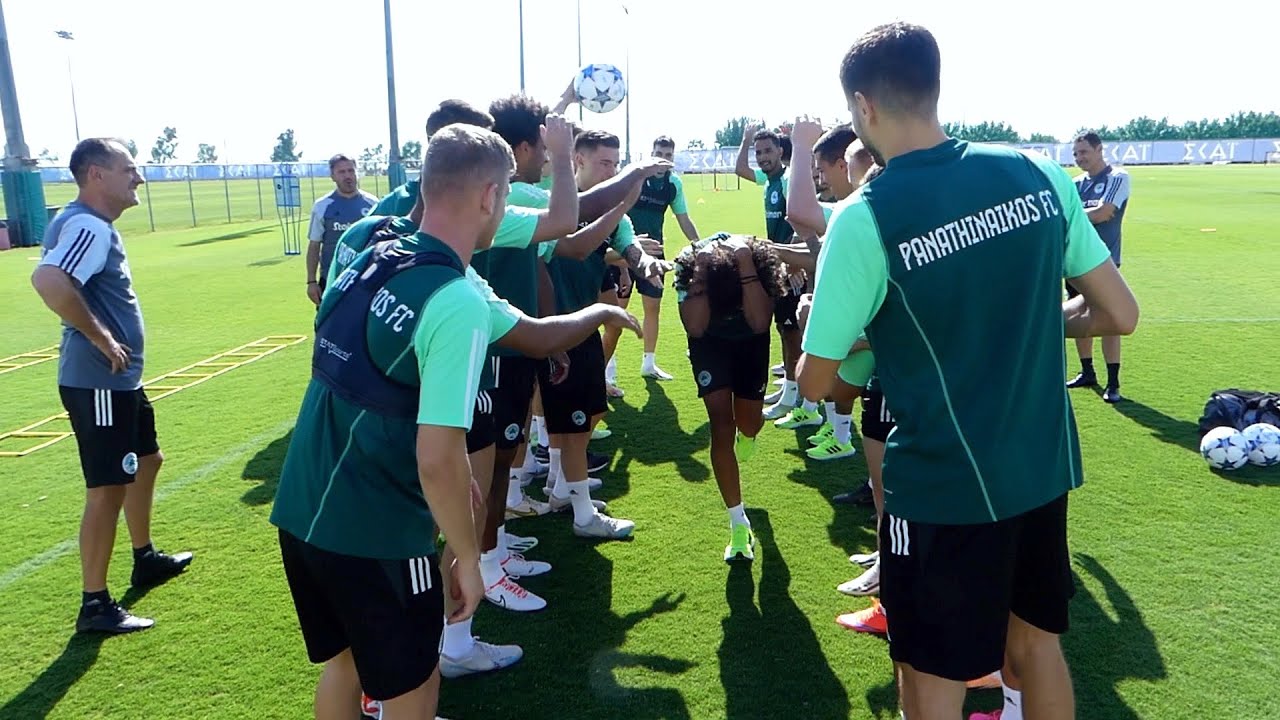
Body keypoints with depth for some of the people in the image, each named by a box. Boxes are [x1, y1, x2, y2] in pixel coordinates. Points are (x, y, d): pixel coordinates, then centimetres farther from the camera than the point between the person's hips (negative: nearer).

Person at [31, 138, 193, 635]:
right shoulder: (87, 226, -19)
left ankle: (145, 560, 40)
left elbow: (89, 291, 23)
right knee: (108, 486, -3)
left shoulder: (93, 224, 12)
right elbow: (48, 280, -37)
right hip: (98, 383, -11)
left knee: (147, 460, 23)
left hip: (119, 379, 11)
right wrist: (101, 338, -27)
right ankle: (95, 606, 8)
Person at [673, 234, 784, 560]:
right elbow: (695, 328, -40)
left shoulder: (761, 260, -35)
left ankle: (745, 434, 49)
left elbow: (759, 323, -44)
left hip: (750, 340, 1)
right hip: (710, 341, -1)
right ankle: (739, 524, -6)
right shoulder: (690, 262, -34)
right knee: (722, 427, -13)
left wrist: (746, 264, -49)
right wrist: (701, 271, -47)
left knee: (749, 423, 7)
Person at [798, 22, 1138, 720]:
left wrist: (825, 323, 11)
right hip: (1043, 467, 6)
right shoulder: (1039, 174, -3)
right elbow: (1119, 314, 4)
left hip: (944, 487, -5)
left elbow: (815, 384, -10)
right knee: (1036, 643, 25)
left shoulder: (864, 219, -18)